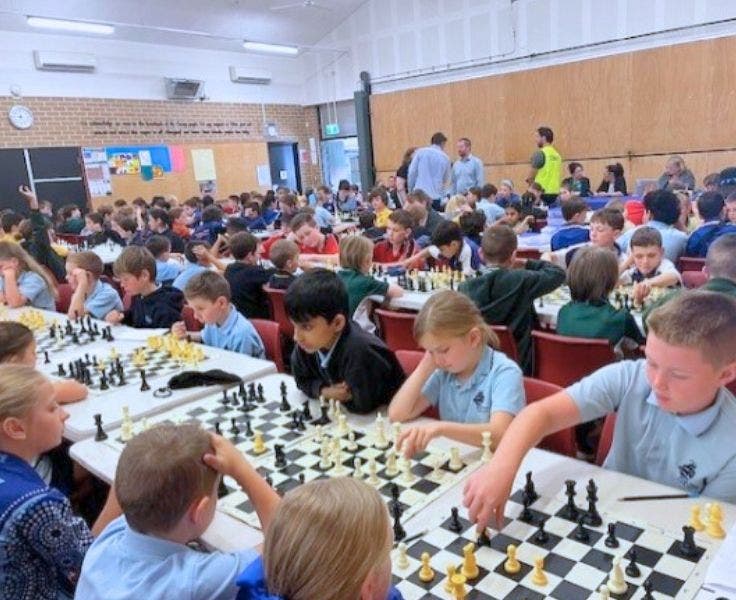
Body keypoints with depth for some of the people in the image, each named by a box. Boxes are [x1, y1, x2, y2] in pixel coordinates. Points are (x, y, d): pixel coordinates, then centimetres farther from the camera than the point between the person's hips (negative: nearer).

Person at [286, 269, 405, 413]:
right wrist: (324, 391, -16)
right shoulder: (305, 344, -13)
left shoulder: (359, 350, -34)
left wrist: (333, 396, -15)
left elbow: (364, 405, -32)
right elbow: (303, 380, 3)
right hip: (345, 412, 6)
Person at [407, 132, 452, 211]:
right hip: (436, 196, 1)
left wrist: (410, 190, 7)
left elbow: (412, 173, -1)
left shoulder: (420, 152, 3)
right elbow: (446, 180, 17)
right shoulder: (445, 158, 7)